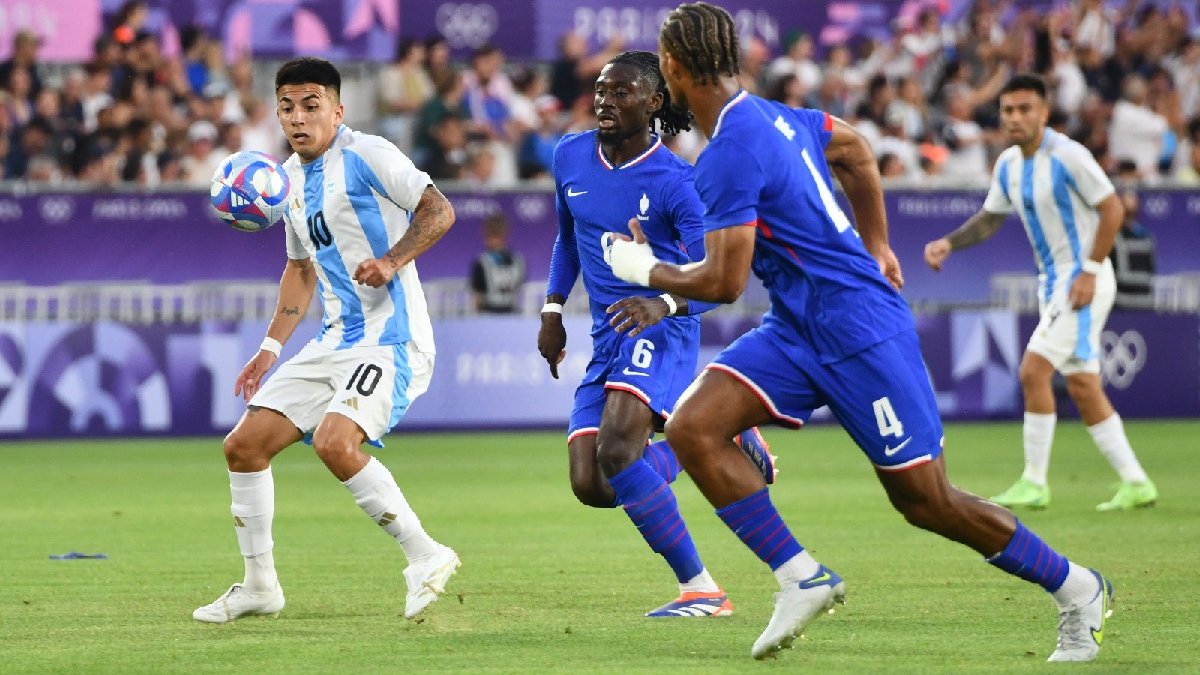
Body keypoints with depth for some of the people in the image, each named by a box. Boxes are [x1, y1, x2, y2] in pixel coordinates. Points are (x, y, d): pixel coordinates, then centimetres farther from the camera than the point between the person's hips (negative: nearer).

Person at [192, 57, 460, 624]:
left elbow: (438, 210, -17)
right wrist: (271, 348, 22)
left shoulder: (365, 155, -10)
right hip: (335, 341, 9)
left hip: (390, 338, -9)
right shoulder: (290, 178, 15)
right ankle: (259, 586, 18)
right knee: (244, 445, 5)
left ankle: (425, 556, -17)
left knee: (334, 441, -30)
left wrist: (391, 262, -31)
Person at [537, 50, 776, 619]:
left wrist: (664, 305, -35)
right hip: (606, 338, 7)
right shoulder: (570, 157, 7)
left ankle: (701, 589, -22)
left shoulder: (674, 181, -11)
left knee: (616, 450, -30)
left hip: (661, 331, -7)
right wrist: (552, 308, 19)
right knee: (591, 486, -7)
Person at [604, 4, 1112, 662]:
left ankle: (1075, 588, 15)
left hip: (858, 330, -9)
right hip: (795, 330, 9)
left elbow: (723, 282, -21)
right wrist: (874, 249, 32)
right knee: (691, 427, -7)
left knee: (926, 501, -2)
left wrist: (646, 269, -2)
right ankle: (801, 577, -5)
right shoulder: (774, 115, 6)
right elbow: (854, 148, 25)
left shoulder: (728, 156, -21)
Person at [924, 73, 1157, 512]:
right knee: (1082, 387, 8)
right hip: (1053, 279, 8)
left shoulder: (1067, 156, -16)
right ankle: (1135, 483, 14)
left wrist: (1089, 271, -19)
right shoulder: (1008, 165, 7)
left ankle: (1034, 483, -6)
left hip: (1083, 279, -8)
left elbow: (1112, 209, -15)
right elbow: (990, 218, 19)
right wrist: (948, 243, 2)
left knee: (1034, 372, -14)